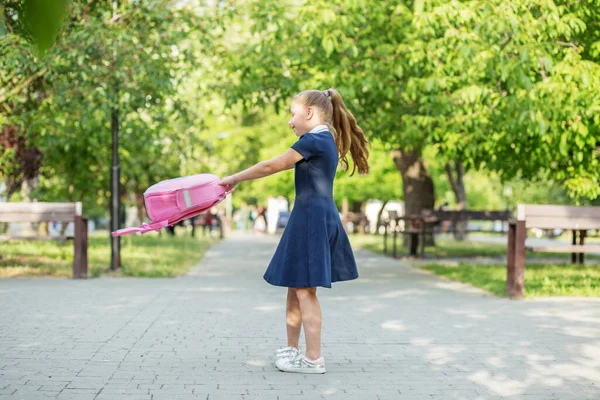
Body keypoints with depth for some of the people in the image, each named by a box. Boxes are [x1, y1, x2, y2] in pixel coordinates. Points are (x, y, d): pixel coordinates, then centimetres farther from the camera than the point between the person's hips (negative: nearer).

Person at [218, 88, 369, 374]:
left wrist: (234, 179, -1)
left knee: (305, 289, -5)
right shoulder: (325, 141, 16)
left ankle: (314, 359, 0)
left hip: (311, 218, -10)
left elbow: (271, 166, -12)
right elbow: (286, 165, 19)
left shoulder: (314, 140, -14)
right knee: (295, 286, 16)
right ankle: (292, 350, 26)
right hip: (319, 217, 10)